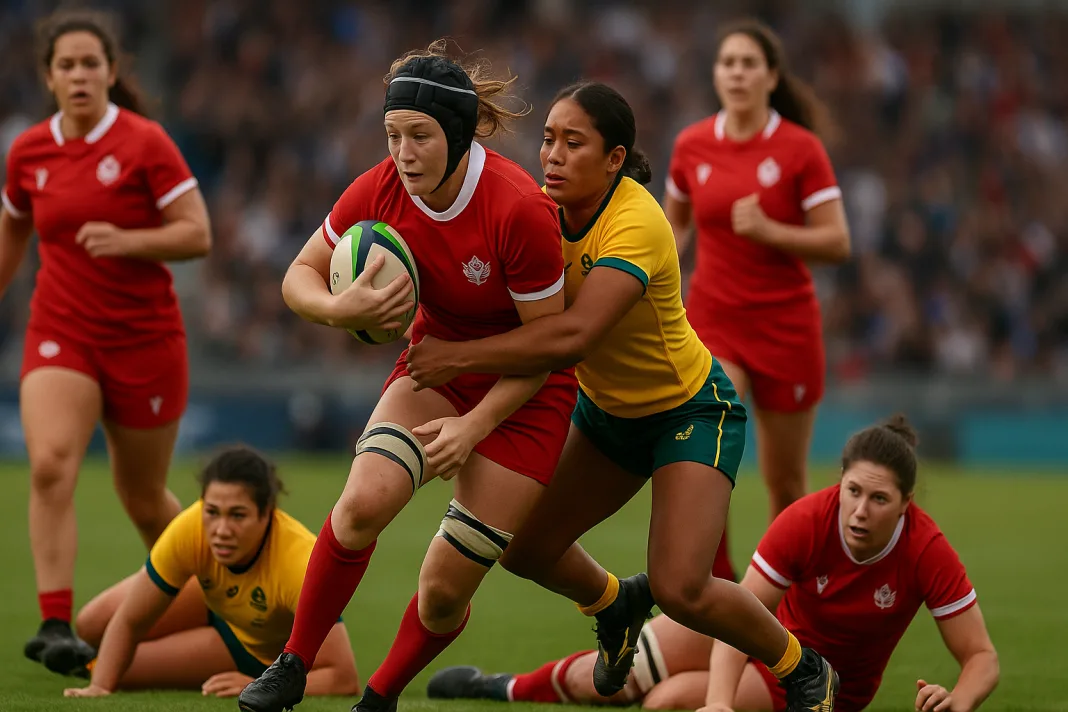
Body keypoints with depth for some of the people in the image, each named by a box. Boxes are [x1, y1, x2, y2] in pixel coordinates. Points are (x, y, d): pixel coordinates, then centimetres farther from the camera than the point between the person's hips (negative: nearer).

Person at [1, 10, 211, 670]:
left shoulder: (145, 143, -9)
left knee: (144, 498, 10)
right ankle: (56, 624, -25)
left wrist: (127, 240, -26)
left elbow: (198, 233, -12)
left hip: (145, 337, -2)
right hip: (60, 335, 2)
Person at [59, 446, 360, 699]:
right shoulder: (190, 530, -35)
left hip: (265, 650, -3)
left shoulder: (298, 561, -45)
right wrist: (99, 687, -37)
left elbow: (344, 678, -45)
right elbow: (127, 623, -23)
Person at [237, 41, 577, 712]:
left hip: (524, 392, -3)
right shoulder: (379, 191, -15)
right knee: (363, 503, -25)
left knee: (446, 588, -6)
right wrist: (342, 309, -24)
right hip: (435, 365, 3)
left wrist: (474, 426, -23)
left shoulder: (519, 209, -28)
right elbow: (301, 276, -1)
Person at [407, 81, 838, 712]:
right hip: (608, 408, 7)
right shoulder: (545, 209, -10)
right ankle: (615, 601, 39)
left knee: (680, 589, -19)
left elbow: (573, 335, -44)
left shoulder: (636, 223, -33)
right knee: (524, 547, 4)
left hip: (691, 407, -7)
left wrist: (457, 357, -40)